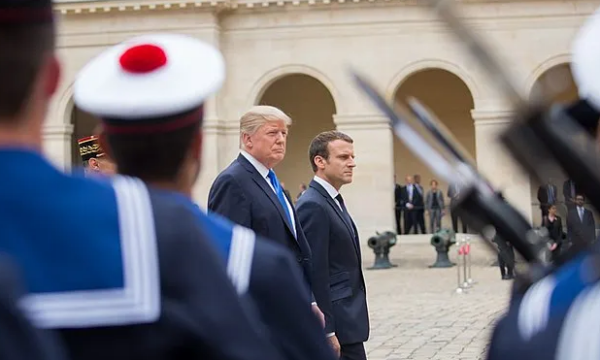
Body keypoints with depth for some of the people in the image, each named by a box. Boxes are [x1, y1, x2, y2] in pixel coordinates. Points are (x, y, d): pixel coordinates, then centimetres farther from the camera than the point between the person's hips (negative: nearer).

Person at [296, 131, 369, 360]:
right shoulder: (313, 206, -16)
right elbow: (315, 274, -20)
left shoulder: (332, 201, 15)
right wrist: (327, 331, -21)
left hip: (344, 318, 10)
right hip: (337, 323, -10)